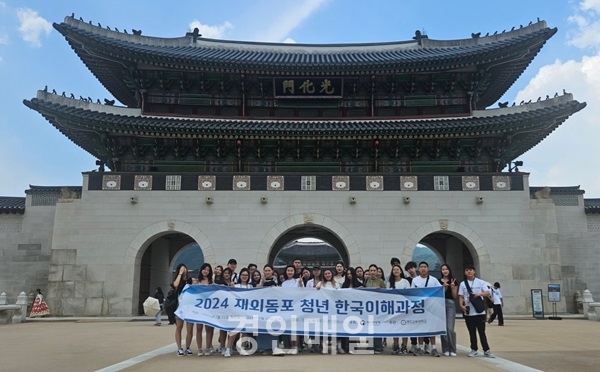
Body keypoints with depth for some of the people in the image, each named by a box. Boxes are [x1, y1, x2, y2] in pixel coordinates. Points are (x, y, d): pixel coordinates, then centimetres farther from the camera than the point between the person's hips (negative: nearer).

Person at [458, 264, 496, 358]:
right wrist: (461, 305, -11)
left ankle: (486, 350, 8)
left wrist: (479, 294, -23)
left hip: (479, 311, -2)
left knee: (482, 331, 1)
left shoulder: (480, 282, 2)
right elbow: (461, 296, 5)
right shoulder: (462, 284, 6)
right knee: (472, 332, 8)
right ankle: (474, 350, 17)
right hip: (468, 312, 2)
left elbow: (487, 292, -5)